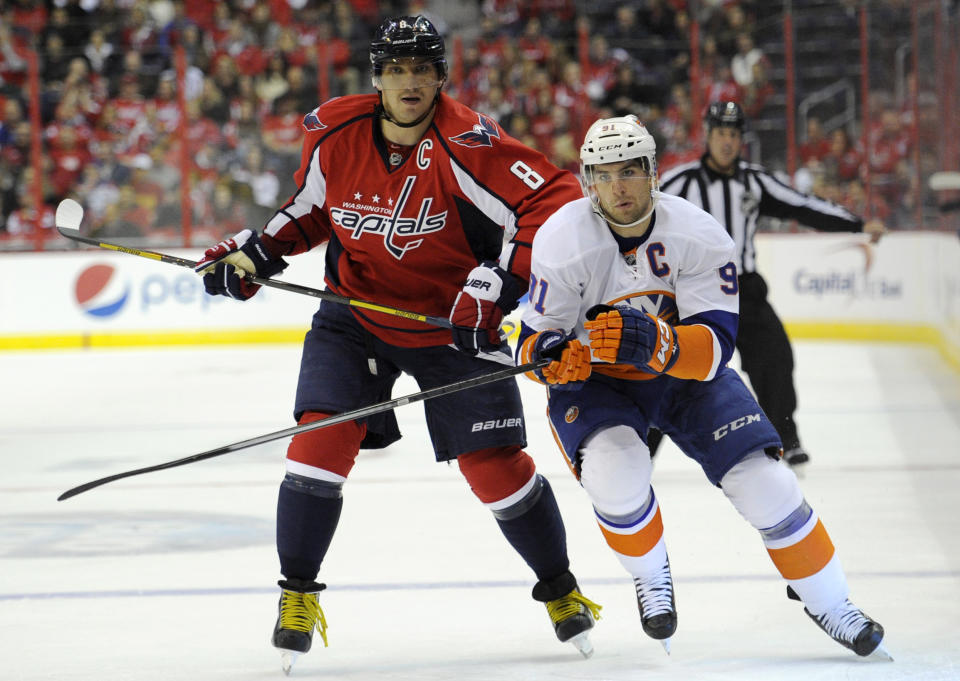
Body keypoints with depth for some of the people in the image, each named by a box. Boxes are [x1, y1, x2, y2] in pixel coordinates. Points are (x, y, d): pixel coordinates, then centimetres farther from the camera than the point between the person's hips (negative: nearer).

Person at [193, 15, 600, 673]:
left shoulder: (466, 144, -23)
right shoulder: (335, 136, -9)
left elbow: (556, 200, -26)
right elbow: (310, 208, 12)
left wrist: (498, 279, -32)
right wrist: (256, 251, -1)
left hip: (454, 322, -2)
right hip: (356, 316, 3)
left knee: (495, 464, -3)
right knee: (322, 439, -15)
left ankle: (560, 588, 20)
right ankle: (298, 594, 2)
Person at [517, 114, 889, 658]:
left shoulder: (699, 236, -20)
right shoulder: (564, 241, -20)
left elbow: (715, 344, -25)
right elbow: (537, 339, -14)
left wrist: (657, 344, -45)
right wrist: (552, 356, -39)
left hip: (687, 375, 1)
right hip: (595, 384, -1)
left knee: (763, 481, -13)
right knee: (617, 472, -32)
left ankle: (829, 603, 9)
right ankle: (651, 575, 0)